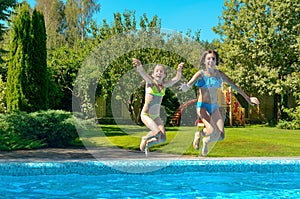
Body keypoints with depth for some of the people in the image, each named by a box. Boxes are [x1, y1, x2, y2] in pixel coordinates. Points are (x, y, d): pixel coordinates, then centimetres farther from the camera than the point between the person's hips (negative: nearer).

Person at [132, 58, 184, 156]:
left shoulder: (164, 85, 4)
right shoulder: (150, 82, -8)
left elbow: (177, 78, -5)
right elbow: (142, 72, -25)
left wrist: (179, 70, -26)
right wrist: (139, 65, -47)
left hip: (156, 116, 5)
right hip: (146, 115, -5)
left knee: (163, 138, -4)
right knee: (157, 132, -25)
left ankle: (147, 144, 24)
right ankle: (144, 139, 7)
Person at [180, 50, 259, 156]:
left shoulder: (219, 74, 6)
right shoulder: (201, 74, -6)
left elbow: (234, 85, 12)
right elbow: (190, 83, -23)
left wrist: (247, 98, 14)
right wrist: (185, 87, -48)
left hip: (215, 107, 4)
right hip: (202, 106, -4)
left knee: (221, 136, -8)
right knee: (213, 131, -25)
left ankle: (206, 141, 25)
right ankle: (199, 134, 9)